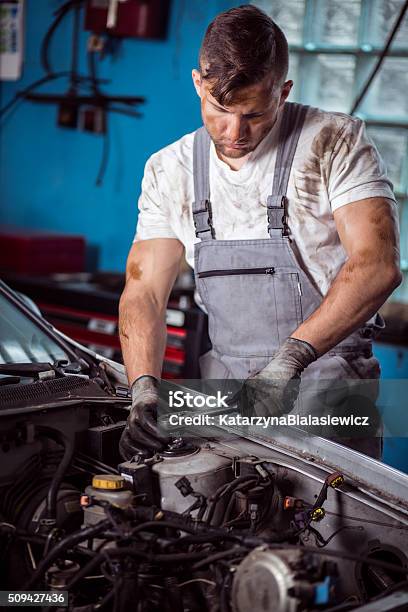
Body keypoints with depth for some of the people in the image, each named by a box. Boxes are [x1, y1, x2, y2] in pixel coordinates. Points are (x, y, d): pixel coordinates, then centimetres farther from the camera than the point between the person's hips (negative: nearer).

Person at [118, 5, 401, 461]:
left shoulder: (334, 142, -7)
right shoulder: (169, 171, 5)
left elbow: (377, 266, -19)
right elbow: (143, 293, 1)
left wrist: (289, 360, -28)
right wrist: (144, 389, -18)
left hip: (327, 385, -3)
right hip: (227, 387, 3)